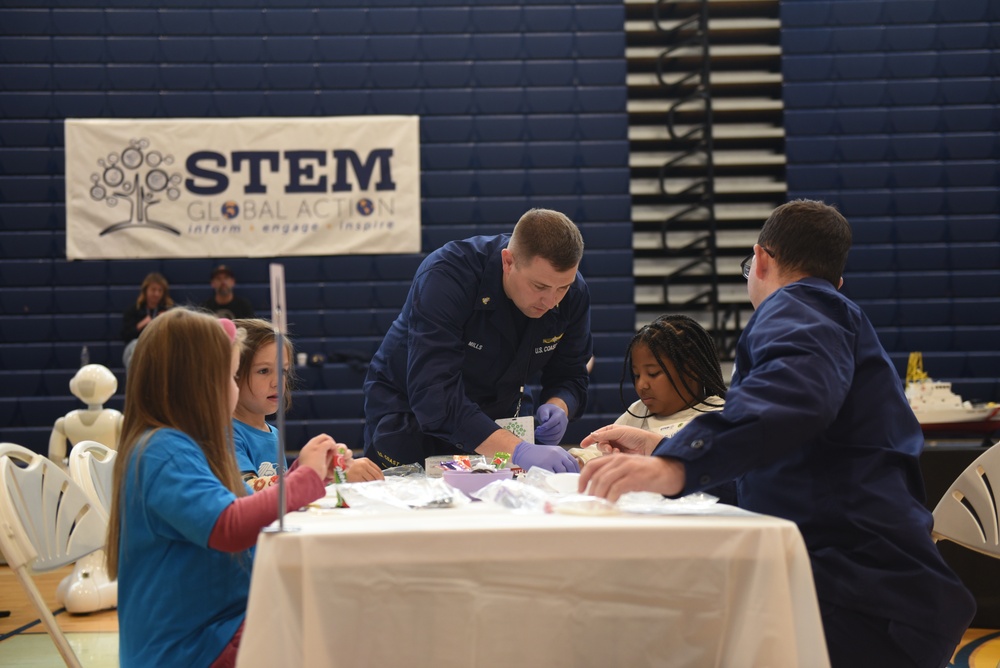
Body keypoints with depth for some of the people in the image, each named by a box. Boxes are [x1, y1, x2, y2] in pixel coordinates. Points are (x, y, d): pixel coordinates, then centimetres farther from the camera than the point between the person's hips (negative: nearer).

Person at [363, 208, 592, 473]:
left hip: (492, 424, 3)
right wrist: (518, 450, -51)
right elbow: (432, 394, -42)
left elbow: (570, 379, -4)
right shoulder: (446, 276, -33)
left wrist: (558, 407, -29)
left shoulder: (574, 294, -16)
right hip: (410, 418, -3)